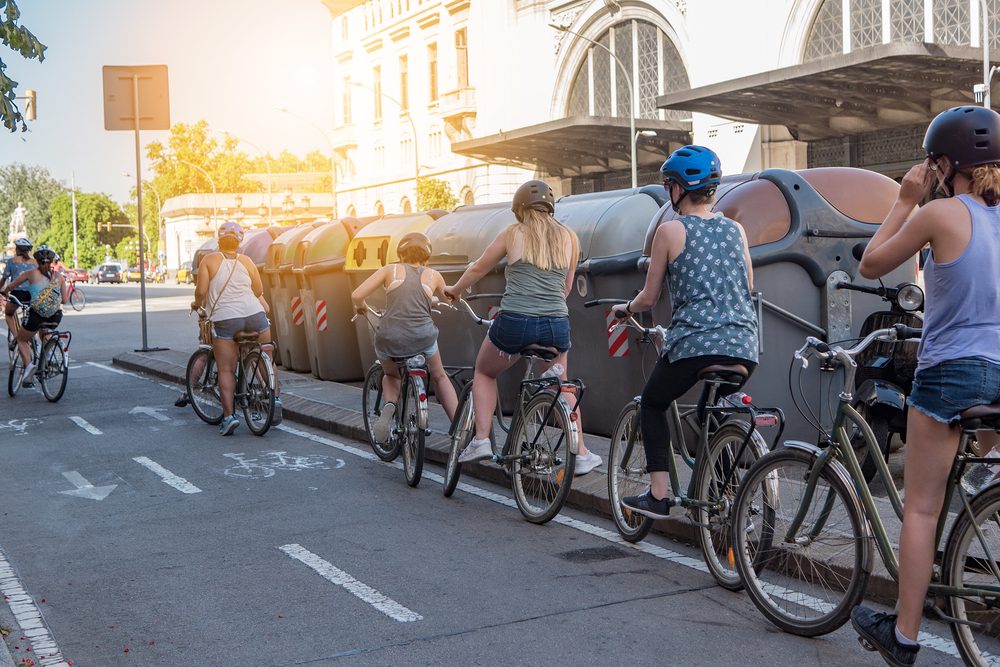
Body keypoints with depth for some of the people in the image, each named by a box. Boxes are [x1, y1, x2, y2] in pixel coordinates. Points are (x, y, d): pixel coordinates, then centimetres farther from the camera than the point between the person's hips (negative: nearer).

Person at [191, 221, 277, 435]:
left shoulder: (209, 260, 2)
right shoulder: (246, 261, 10)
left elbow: (201, 291, -4)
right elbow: (259, 291, 12)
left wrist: (197, 304, 17)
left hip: (225, 319, -2)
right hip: (255, 315, 2)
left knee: (226, 370, 2)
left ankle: (228, 415, -7)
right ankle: (275, 399, 12)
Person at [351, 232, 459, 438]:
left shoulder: (390, 270, 10)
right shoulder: (433, 276, 13)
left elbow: (357, 295, 3)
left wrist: (361, 306, 24)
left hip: (389, 340, 0)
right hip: (423, 339, 0)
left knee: (391, 375, 33)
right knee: (439, 377, 30)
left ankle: (389, 406, 3)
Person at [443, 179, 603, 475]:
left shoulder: (513, 233, 7)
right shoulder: (569, 237, 11)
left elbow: (478, 269, 19)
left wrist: (454, 290, 37)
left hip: (514, 323, -2)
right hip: (556, 325, 2)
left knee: (484, 373, 26)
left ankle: (481, 440, 13)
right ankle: (582, 454, 22)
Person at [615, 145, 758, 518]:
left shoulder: (670, 230, 1)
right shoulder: (736, 229, 13)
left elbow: (649, 298, 4)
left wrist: (625, 309, 25)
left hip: (695, 342, -4)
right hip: (743, 346, 5)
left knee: (652, 404, 19)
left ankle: (659, 495, 10)